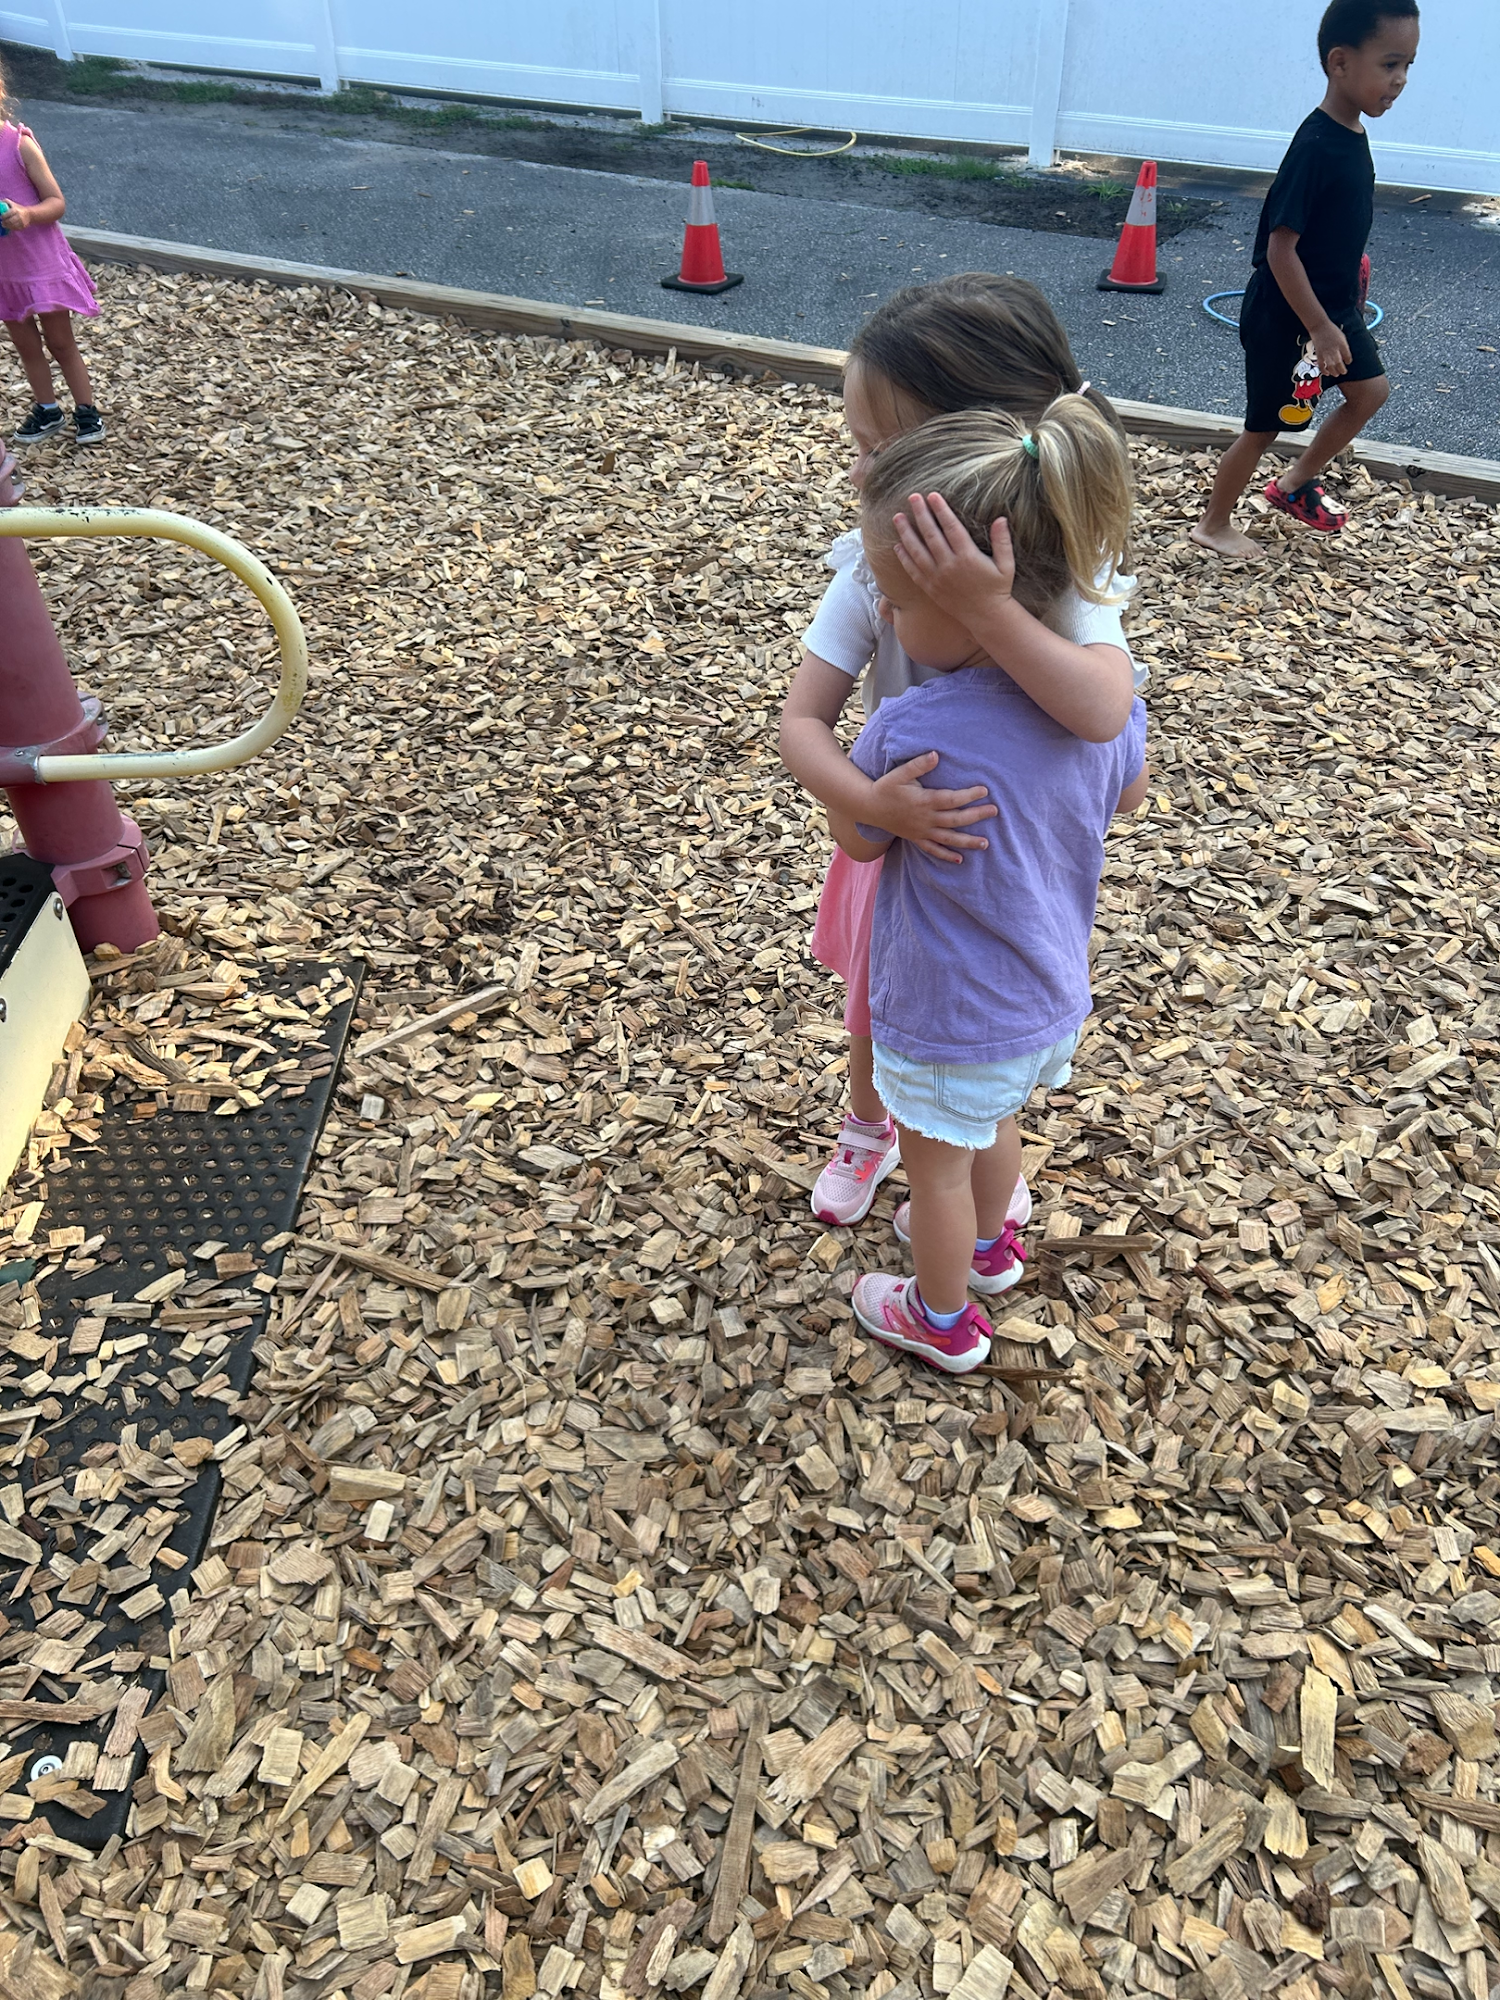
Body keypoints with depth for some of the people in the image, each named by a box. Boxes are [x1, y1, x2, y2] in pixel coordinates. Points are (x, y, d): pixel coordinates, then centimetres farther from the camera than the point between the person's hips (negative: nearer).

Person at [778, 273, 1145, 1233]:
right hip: (903, 841, 2)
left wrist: (986, 605, -56)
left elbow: (1104, 711, -46)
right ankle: (868, 1131, 58)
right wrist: (873, 802, -42)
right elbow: (803, 721, -23)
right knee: (877, 1011, 26)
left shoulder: (1061, 570, -28)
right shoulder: (876, 564, -21)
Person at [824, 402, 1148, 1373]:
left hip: (950, 1025, -6)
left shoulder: (908, 733, -35)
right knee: (996, 1124, 32)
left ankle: (945, 1319, 44)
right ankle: (988, 1242, 59)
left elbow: (855, 838, -14)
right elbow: (1128, 794, 6)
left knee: (937, 1161, 20)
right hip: (1054, 997, 6)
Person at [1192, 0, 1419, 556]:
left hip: (1333, 304, 9)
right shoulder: (1314, 148, -25)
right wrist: (1320, 329, -25)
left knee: (1370, 390, 15)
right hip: (1284, 317, -9)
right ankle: (1213, 525, 20)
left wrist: (1348, 299, 21)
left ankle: (1295, 483, 29)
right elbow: (1280, 248, -26)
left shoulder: (1353, 135, 3)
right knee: (1264, 427, 3)